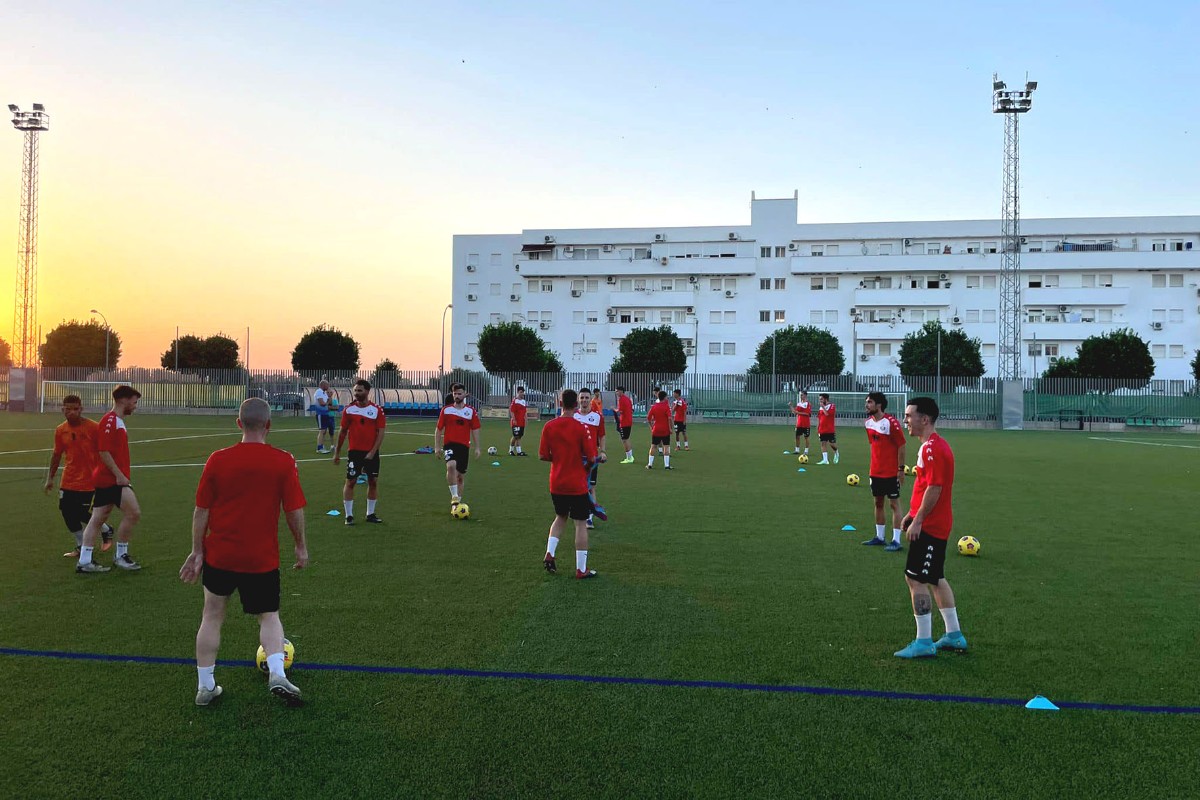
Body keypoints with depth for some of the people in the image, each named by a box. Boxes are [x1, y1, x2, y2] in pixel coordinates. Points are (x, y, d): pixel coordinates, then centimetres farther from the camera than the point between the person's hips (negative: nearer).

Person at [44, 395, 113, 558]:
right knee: (66, 511, 3)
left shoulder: (93, 428, -11)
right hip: (68, 481, 5)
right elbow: (57, 455, 15)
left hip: (88, 480, -5)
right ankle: (81, 547, 20)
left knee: (81, 514, -7)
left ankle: (106, 530, 23)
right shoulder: (60, 430, 3)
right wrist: (50, 478, 16)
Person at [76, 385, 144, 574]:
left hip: (106, 479, 11)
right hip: (112, 478, -11)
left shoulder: (118, 421, 18)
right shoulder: (110, 420, -14)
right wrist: (119, 474, -20)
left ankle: (84, 561, 14)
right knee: (133, 512, -9)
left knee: (98, 519, 10)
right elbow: (104, 451, -20)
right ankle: (121, 556, 1)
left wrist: (121, 475, 22)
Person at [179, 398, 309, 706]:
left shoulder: (218, 460, -6)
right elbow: (294, 510, -7)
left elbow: (201, 511, -2)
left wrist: (197, 550, 8)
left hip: (219, 555, 1)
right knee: (269, 617, 14)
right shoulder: (283, 461, -10)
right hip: (262, 558, -1)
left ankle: (205, 686, 20)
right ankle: (277, 674, -6)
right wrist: (301, 546, 6)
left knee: (212, 617, 16)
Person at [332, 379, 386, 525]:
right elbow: (343, 432, 8)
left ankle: (370, 514, 18)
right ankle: (349, 515, 7)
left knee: (373, 482, 6)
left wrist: (372, 452, -14)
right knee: (350, 482, -1)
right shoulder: (349, 409, 1)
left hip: (371, 453, 0)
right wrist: (337, 452, 9)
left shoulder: (377, 410, -4)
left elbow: (381, 432, -6)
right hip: (354, 452, 0)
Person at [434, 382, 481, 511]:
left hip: (464, 446, 2)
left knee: (461, 476, 9)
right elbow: (439, 429, 8)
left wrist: (477, 448, 2)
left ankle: (457, 501, 24)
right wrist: (437, 447, 3)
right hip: (450, 444, -2)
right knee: (451, 466, -30)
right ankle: (454, 496, -25)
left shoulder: (471, 411, 4)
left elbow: (475, 430, 7)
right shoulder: (446, 410, 3)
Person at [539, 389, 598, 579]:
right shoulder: (582, 428, -15)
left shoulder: (549, 426, -5)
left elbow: (542, 455, 0)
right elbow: (592, 458, -15)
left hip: (556, 484, 4)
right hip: (577, 485, -4)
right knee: (580, 524, 5)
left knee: (560, 517, 25)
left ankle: (549, 554, 11)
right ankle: (581, 569, 9)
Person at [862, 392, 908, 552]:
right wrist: (874, 464, 15)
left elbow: (901, 445, -14)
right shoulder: (869, 422, 5)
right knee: (878, 503, 14)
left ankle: (896, 540, 3)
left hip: (891, 472, -7)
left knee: (894, 503, 0)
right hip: (875, 471, 7)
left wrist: (901, 468, -13)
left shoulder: (891, 422, -17)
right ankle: (880, 537, 24)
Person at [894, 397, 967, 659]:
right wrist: (912, 514, 20)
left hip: (928, 526, -11)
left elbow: (934, 489, -23)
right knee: (936, 579, 17)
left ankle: (924, 642, -1)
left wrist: (917, 520, -20)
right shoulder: (931, 445, 13)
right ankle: (954, 636, 26)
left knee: (915, 579, -6)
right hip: (936, 524, 11)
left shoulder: (933, 448, -19)